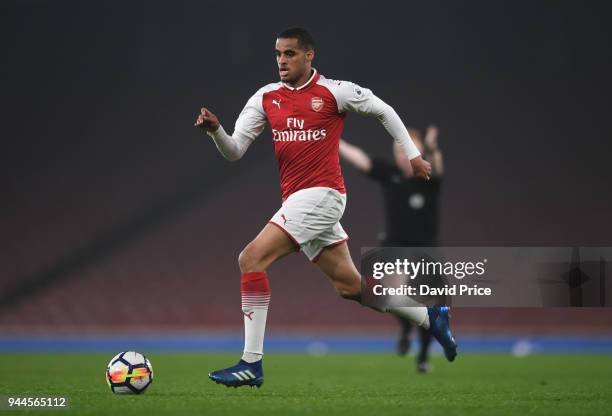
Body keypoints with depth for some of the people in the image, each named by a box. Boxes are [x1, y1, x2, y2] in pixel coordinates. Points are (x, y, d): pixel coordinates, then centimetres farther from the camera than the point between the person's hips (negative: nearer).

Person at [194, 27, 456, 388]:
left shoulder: (334, 91, -5)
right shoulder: (266, 98, 10)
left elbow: (384, 111, 9)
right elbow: (235, 151, 6)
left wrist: (413, 155, 11)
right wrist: (215, 130, -14)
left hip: (322, 194, -7)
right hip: (295, 201, 7)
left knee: (252, 259, -18)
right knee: (351, 285, 14)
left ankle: (252, 364, -18)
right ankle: (431, 318, 31)